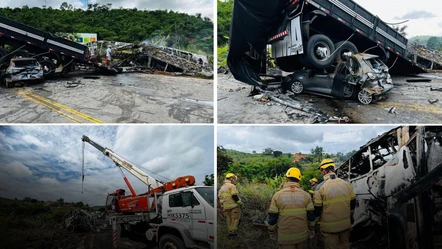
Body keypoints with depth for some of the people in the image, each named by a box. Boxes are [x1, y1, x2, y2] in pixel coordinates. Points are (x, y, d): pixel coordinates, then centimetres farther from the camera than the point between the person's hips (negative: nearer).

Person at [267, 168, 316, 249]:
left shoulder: (277, 195, -9)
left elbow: (272, 218, -7)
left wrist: (272, 232, 9)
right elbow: (311, 216, -1)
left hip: (285, 237, -2)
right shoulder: (306, 195, -5)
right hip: (302, 235, 2)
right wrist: (312, 229, 16)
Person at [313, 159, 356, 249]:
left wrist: (314, 223, 5)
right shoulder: (346, 184, -2)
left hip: (329, 227, -4)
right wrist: (350, 217, 25)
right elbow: (352, 204, 9)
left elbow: (317, 209, -10)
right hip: (345, 225, 4)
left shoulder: (320, 187, -15)